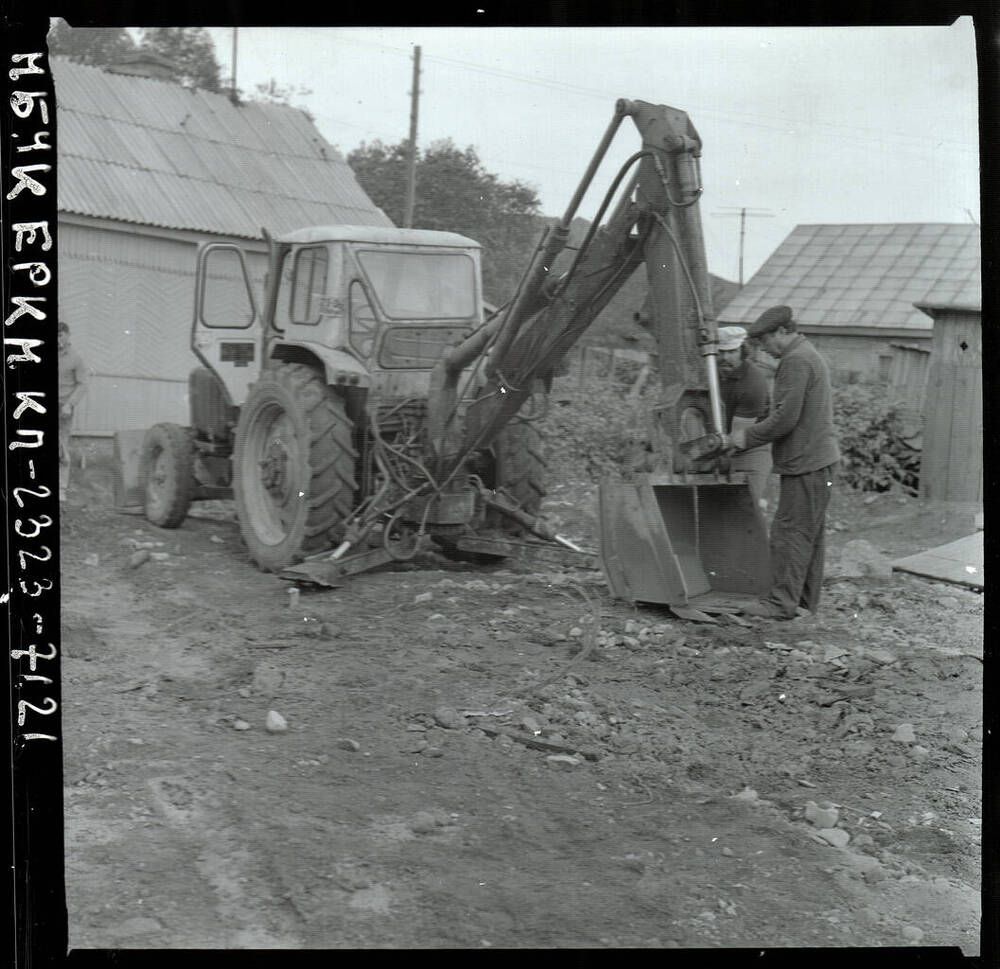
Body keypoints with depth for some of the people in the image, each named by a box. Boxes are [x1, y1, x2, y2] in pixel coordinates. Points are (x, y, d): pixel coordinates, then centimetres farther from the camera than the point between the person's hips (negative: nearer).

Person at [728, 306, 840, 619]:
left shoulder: (796, 361, -15)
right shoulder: (809, 356, 19)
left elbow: (785, 418, -21)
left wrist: (748, 437, -9)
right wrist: (749, 432, 13)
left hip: (806, 464, -11)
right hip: (818, 459, 11)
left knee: (790, 532, -7)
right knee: (810, 533, 13)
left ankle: (783, 602, -5)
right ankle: (806, 599, 19)